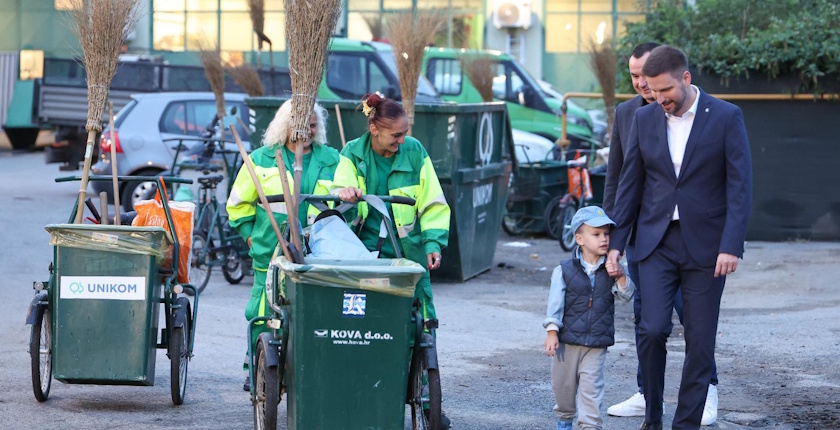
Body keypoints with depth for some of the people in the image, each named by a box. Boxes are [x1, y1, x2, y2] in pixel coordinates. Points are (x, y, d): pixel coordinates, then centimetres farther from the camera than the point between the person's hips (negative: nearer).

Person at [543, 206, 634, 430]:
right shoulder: (565, 270, -5)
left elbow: (627, 295, -5)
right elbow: (555, 302, -8)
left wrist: (620, 275, -21)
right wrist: (552, 331, -15)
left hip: (597, 343, 0)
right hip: (567, 340, 0)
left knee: (591, 387, -7)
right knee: (563, 385, 13)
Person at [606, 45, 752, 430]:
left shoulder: (727, 118, -5)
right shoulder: (645, 118, 4)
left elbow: (740, 187, -9)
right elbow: (630, 184, 9)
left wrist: (731, 246, -17)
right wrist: (616, 242, 4)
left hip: (705, 246, -2)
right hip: (656, 243, 2)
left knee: (700, 342, 0)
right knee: (652, 329, -12)